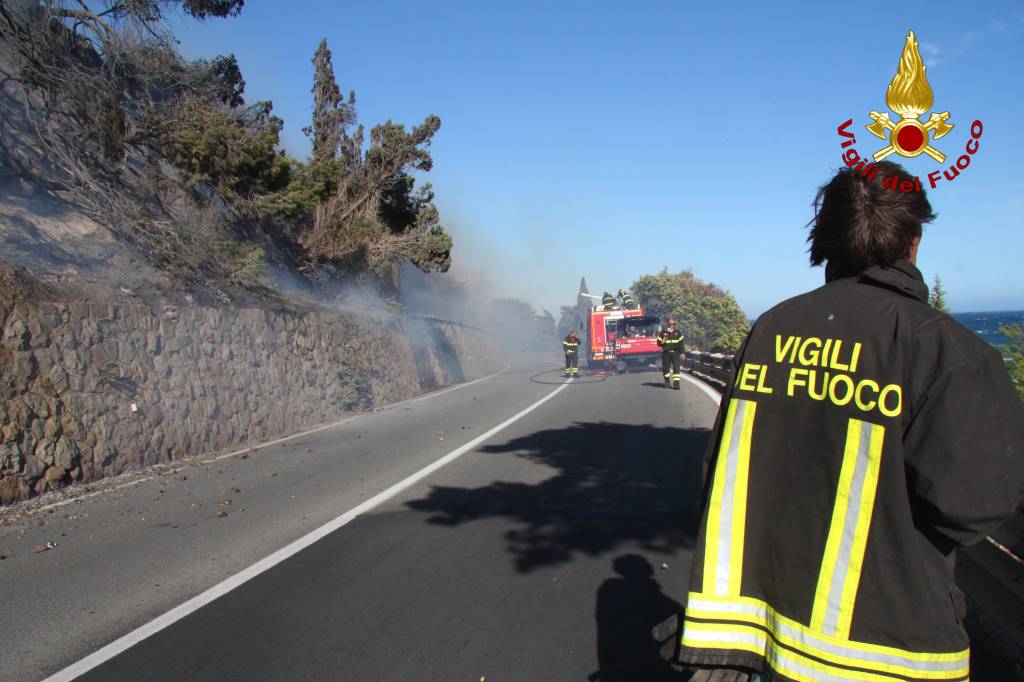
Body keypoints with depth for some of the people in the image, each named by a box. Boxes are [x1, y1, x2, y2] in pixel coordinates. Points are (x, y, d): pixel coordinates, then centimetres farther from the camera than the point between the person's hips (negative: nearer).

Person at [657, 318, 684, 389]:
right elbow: (659, 343, 6)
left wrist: (682, 353, 6)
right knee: (666, 368, 5)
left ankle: (676, 383, -10)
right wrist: (663, 341, -16)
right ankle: (667, 381, 23)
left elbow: (681, 343, 12)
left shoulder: (678, 333, 8)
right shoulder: (663, 332, 3)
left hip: (675, 352, 0)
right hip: (666, 353, 0)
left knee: (676, 367, -9)